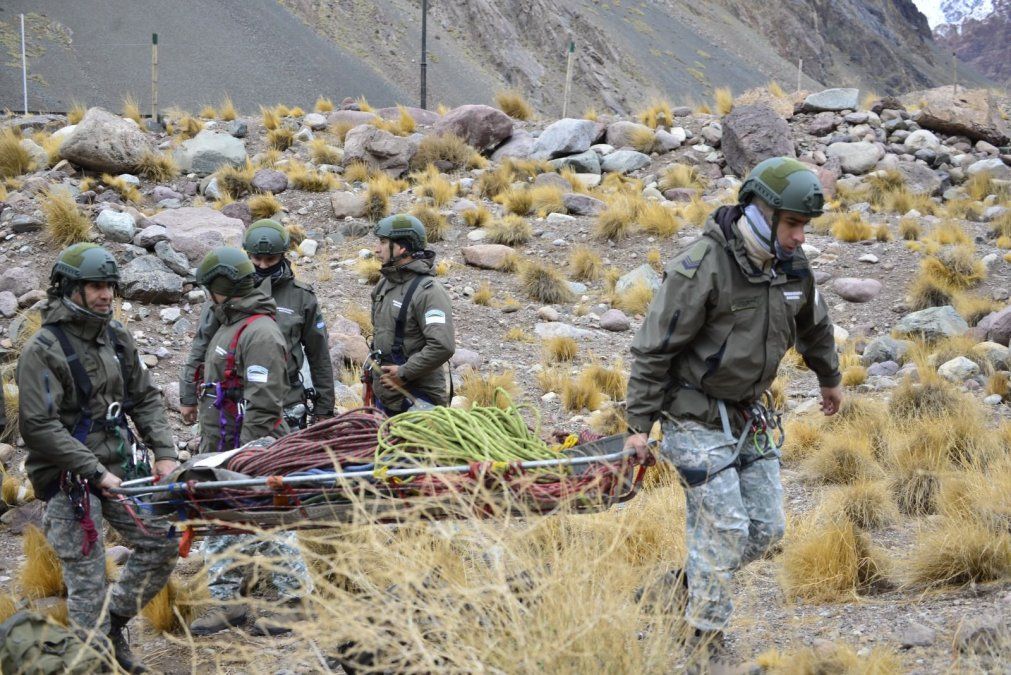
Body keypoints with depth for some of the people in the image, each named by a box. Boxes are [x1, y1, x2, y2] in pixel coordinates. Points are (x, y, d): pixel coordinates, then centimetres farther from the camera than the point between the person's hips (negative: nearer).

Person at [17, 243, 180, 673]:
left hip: (119, 466, 7)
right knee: (87, 580, -3)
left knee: (162, 545, 6)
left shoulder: (116, 337, 8)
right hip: (69, 480, -7)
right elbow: (39, 427, -19)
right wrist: (96, 472, -21)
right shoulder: (42, 351, -14)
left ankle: (115, 621, 26)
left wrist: (165, 453, 0)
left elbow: (145, 399, 14)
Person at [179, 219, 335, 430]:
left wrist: (324, 409, 9)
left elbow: (319, 357, 9)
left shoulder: (301, 296, 2)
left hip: (286, 406, 0)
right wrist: (188, 397, 6)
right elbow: (201, 345, 7)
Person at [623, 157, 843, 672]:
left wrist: (830, 378, 36)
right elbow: (654, 347, -17)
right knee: (725, 528, -10)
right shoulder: (702, 267, -21)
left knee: (765, 527, 6)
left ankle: (690, 586, 27)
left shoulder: (791, 267, 0)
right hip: (697, 417, -7)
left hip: (750, 415, 7)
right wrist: (639, 425, -16)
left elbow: (814, 326, 23)